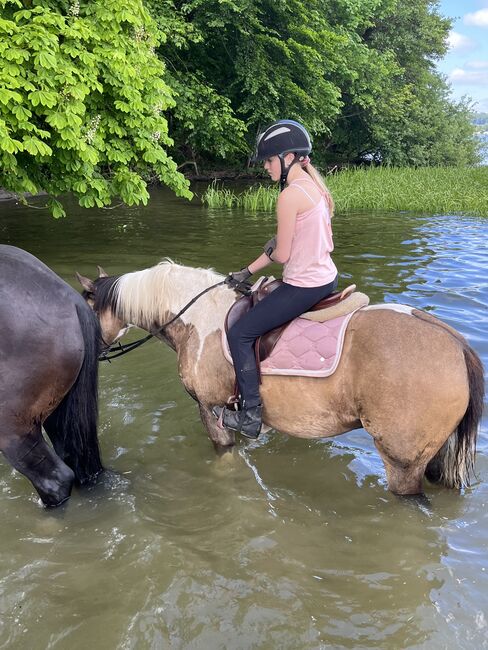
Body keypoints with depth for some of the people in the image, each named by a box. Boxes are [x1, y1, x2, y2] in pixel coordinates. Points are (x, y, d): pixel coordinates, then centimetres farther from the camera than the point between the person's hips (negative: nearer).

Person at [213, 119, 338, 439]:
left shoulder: (290, 196, -20)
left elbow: (281, 255, -19)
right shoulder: (315, 186, 9)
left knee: (240, 334, 0)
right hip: (327, 279, 10)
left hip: (304, 287, -10)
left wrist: (272, 249, 8)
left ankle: (251, 416, 7)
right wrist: (247, 272, 14)